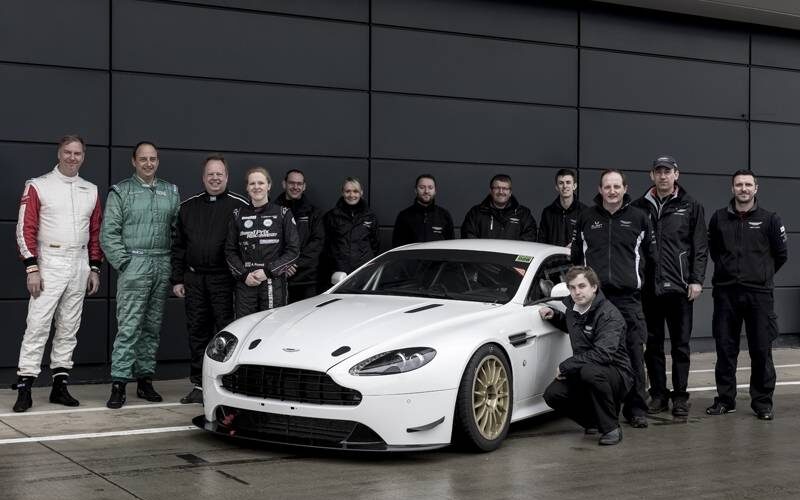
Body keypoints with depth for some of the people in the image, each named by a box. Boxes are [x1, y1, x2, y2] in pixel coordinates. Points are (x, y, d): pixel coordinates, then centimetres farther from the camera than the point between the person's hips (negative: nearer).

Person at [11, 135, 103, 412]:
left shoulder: (91, 191, 11)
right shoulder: (38, 186, -2)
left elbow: (96, 231, 15)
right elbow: (26, 229, -6)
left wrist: (95, 268, 9)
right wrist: (32, 268, -13)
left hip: (80, 265, 5)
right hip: (50, 264, -4)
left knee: (69, 327, 8)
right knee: (37, 325, -9)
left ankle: (60, 385, 14)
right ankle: (24, 387, -6)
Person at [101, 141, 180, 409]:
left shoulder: (171, 192, 14)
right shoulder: (121, 192, 2)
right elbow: (108, 233, -2)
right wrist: (123, 262, -10)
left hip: (163, 266, 4)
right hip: (134, 265, -4)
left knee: (153, 327, 9)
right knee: (128, 327, -9)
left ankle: (145, 379, 16)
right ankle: (119, 383, -8)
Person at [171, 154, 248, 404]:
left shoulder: (240, 206, 0)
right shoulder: (188, 207, 13)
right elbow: (178, 246, 15)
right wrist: (177, 279, 9)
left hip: (224, 279, -4)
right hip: (194, 279, 4)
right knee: (197, 332, 8)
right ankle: (199, 385, 16)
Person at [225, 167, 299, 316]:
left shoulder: (283, 214, 5)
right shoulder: (239, 215, 12)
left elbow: (293, 250, 0)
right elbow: (230, 251, 11)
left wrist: (268, 271, -10)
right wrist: (244, 275, -5)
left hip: (274, 283, -2)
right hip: (245, 284, 2)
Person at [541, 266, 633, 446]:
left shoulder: (609, 314, -18)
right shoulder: (571, 306, 6)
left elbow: (603, 354, -31)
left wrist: (565, 366, -25)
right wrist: (554, 316, 11)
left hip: (617, 374, -7)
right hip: (582, 372, 7)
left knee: (590, 371, -39)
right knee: (552, 394, -16)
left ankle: (612, 428, -20)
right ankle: (593, 421, 11)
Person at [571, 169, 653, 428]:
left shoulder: (638, 217, 9)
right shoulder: (586, 218, 12)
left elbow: (649, 254, 20)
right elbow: (575, 256, 20)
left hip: (628, 297, -1)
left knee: (634, 354, -2)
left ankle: (636, 409, 7)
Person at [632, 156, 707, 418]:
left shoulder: (690, 207, 5)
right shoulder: (640, 207, 8)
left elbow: (700, 246, 3)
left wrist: (696, 280, -5)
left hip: (680, 287, -2)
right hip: (649, 286, 2)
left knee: (680, 344, 3)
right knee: (653, 344, 7)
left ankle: (680, 396, 10)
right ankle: (658, 394, 16)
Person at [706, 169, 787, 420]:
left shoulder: (769, 219, 1)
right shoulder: (719, 218, 6)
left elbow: (780, 254, 9)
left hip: (759, 294, -2)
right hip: (726, 293, 2)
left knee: (761, 350, 0)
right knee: (725, 348, 6)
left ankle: (763, 402, 10)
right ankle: (725, 399, 16)